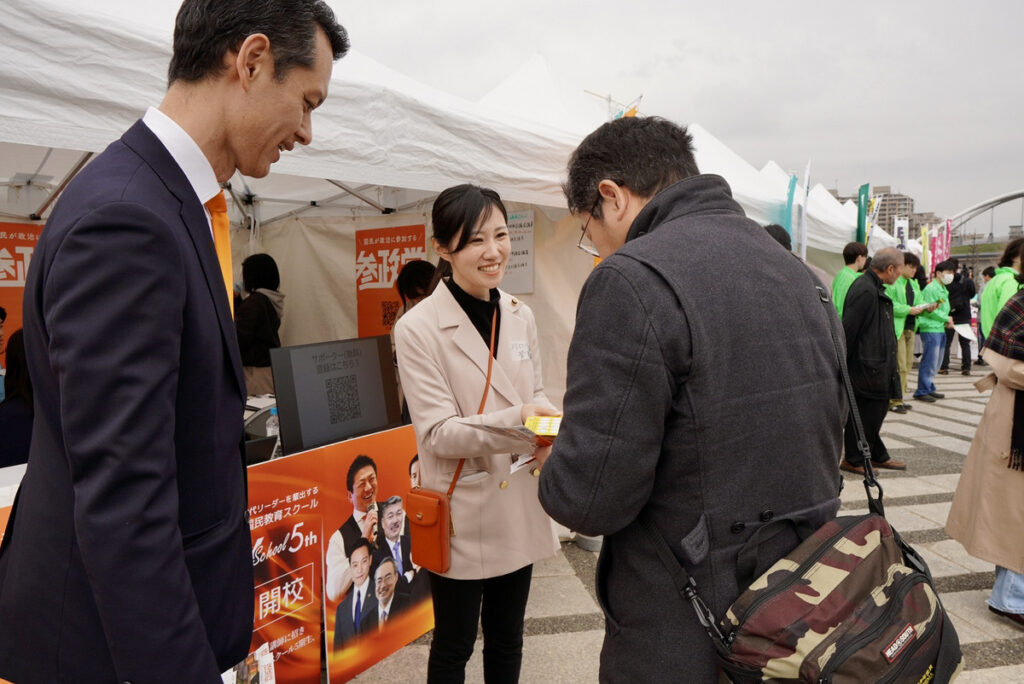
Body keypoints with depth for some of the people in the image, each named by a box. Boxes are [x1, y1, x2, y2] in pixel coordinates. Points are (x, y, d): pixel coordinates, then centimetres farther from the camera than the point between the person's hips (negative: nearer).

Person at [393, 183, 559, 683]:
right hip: (462, 515, -5)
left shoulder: (520, 316, 2)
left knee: (507, 640, 21)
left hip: (518, 506, 5)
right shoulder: (418, 328, -15)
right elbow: (437, 433, -17)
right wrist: (516, 421, -32)